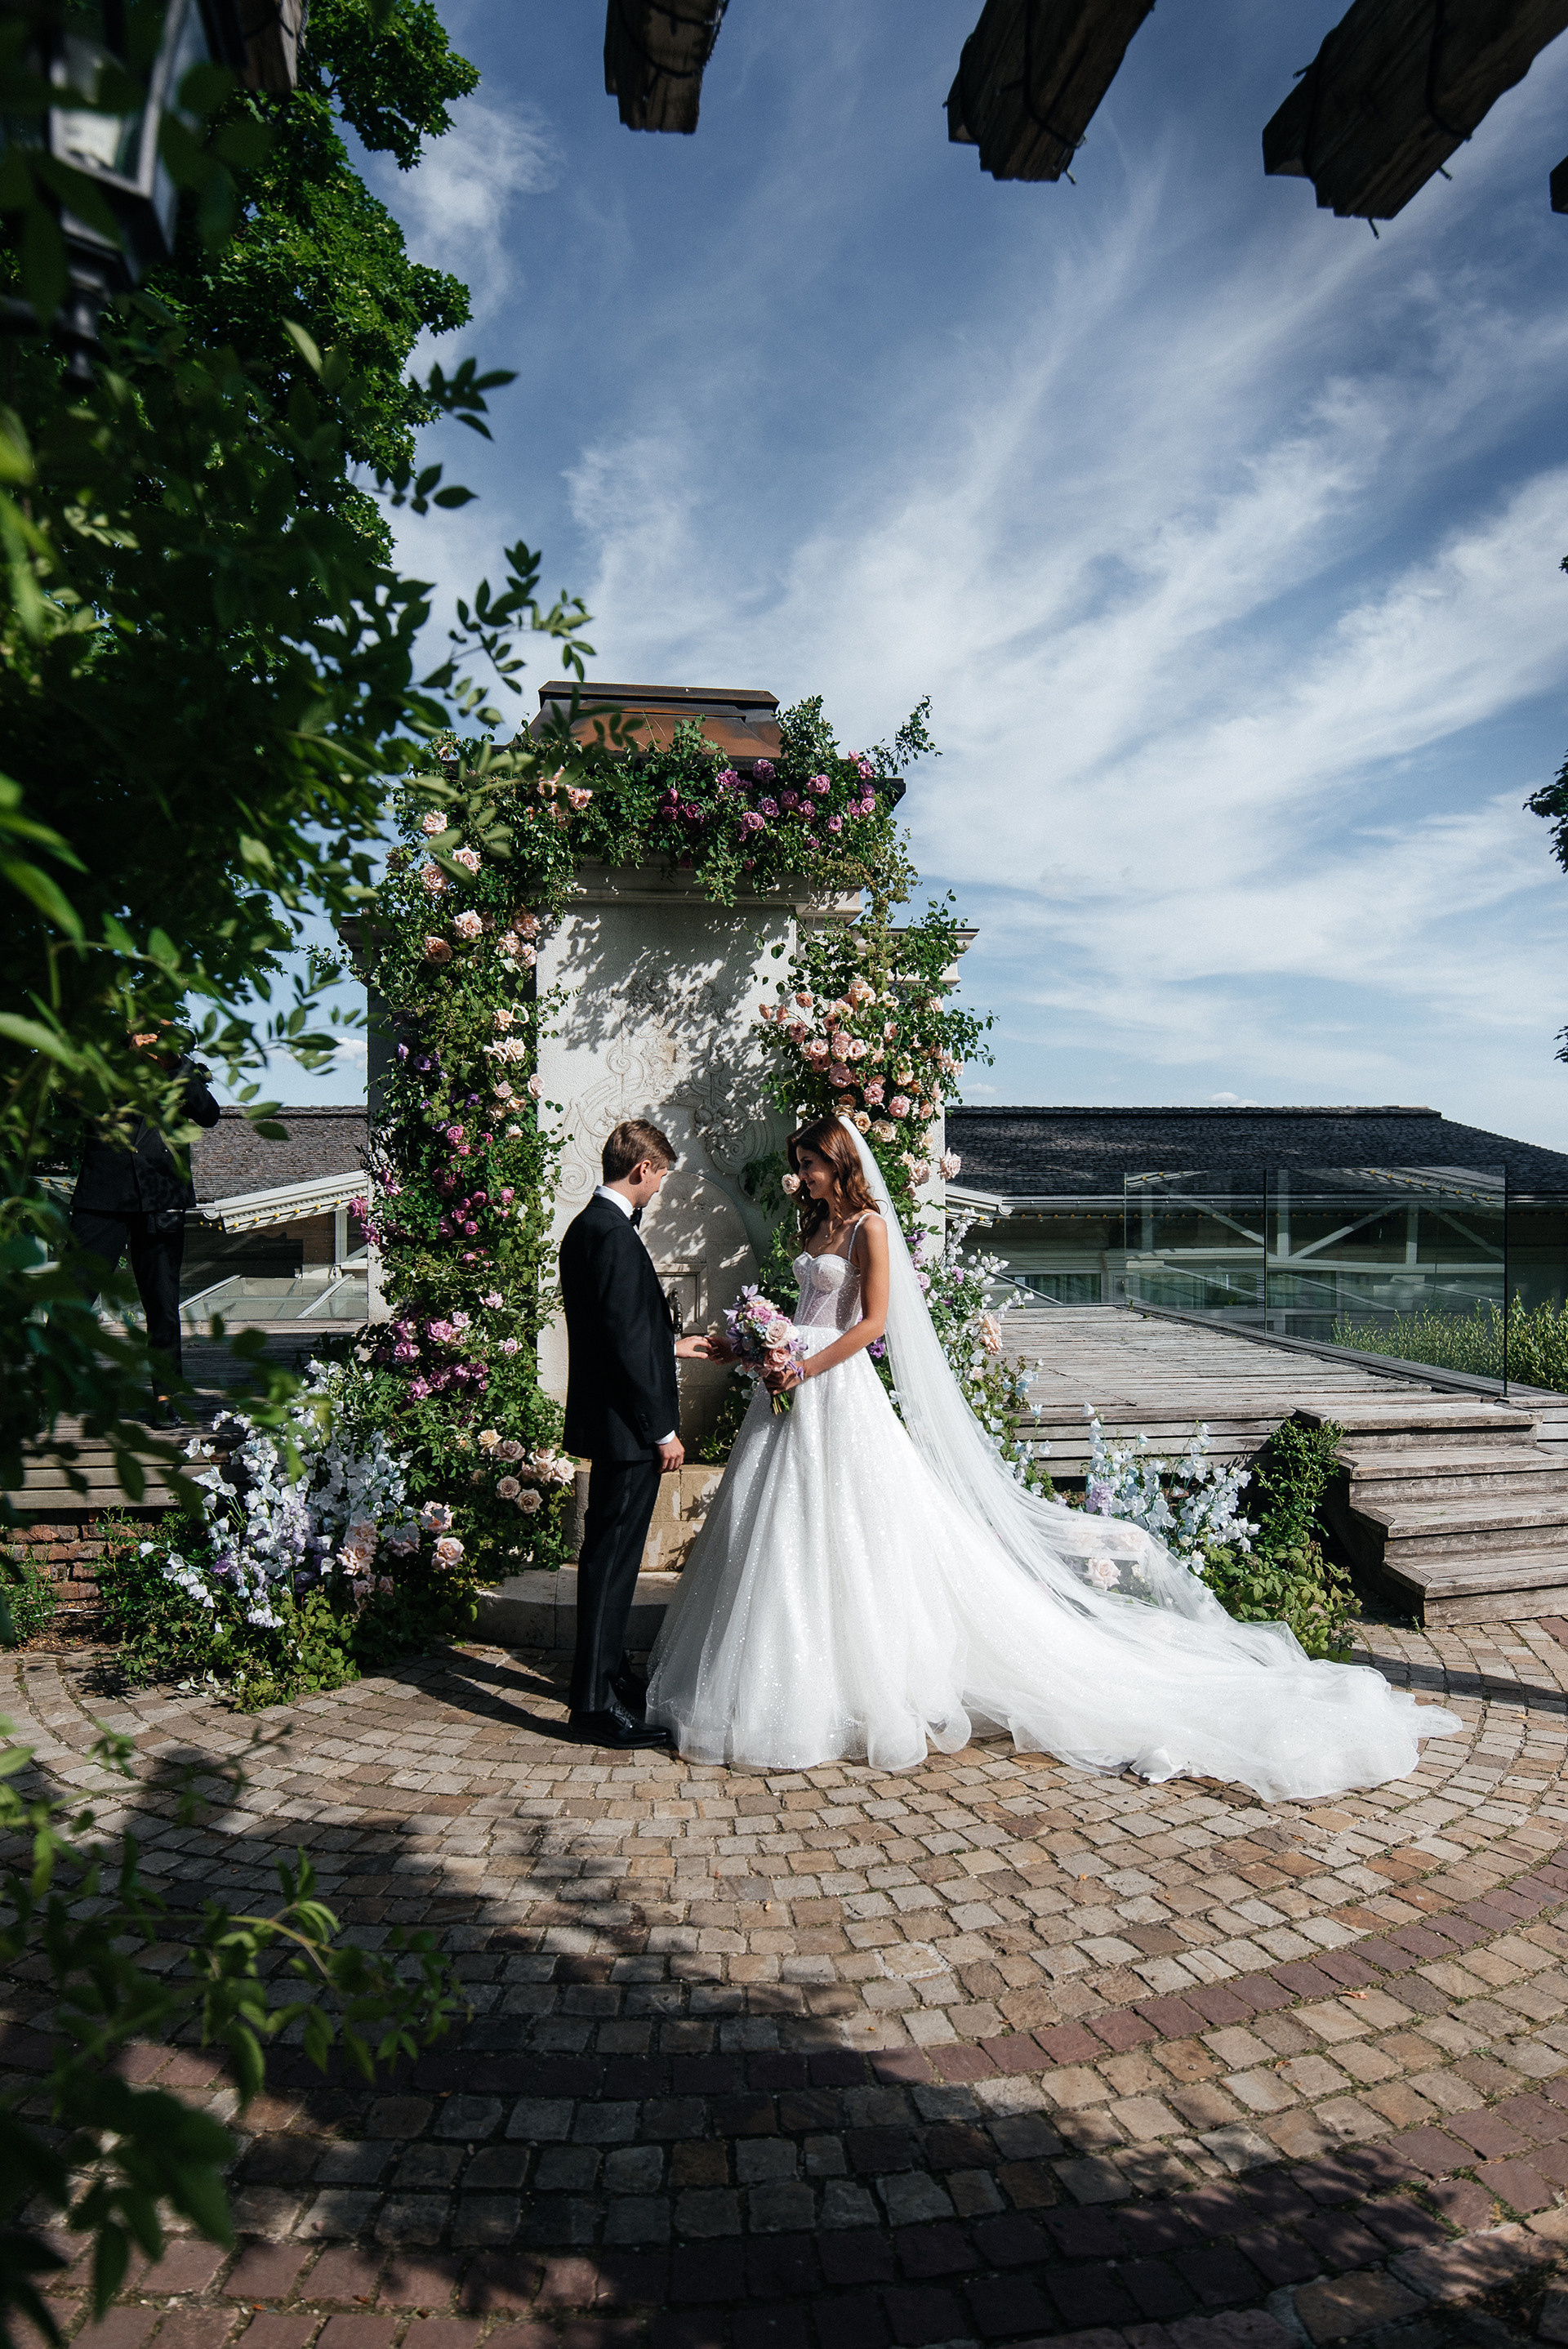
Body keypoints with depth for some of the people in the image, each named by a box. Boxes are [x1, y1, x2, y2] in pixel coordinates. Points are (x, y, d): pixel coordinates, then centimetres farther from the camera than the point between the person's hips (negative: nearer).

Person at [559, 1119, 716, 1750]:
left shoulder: (586, 1226, 12)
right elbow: (625, 1343, -23)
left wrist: (672, 1344, 30)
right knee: (611, 1557, -3)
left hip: (607, 1419, 11)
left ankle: (609, 1672, 34)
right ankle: (596, 1703, 6)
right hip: (626, 1427, -11)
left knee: (612, 1554, 20)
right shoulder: (614, 1236, -20)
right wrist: (662, 1429, -18)